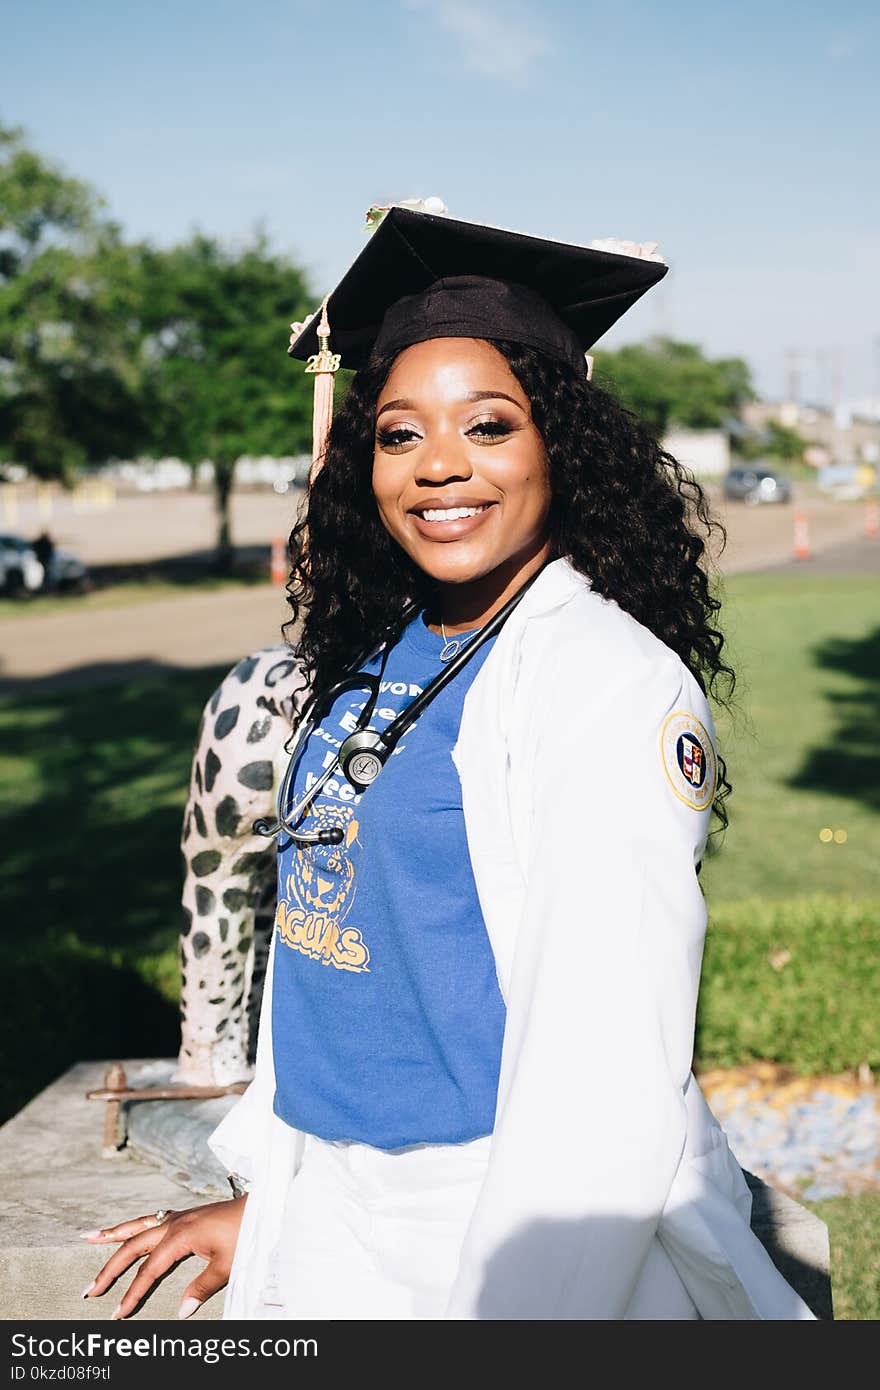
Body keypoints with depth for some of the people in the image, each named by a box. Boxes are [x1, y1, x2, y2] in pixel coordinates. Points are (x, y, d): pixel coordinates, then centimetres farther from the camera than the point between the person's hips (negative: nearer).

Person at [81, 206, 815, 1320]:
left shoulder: (616, 684, -19)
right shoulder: (370, 667, 3)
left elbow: (607, 1077, -23)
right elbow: (328, 956, 10)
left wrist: (511, 1301, -25)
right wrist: (268, 1194, 12)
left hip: (526, 1236, -6)